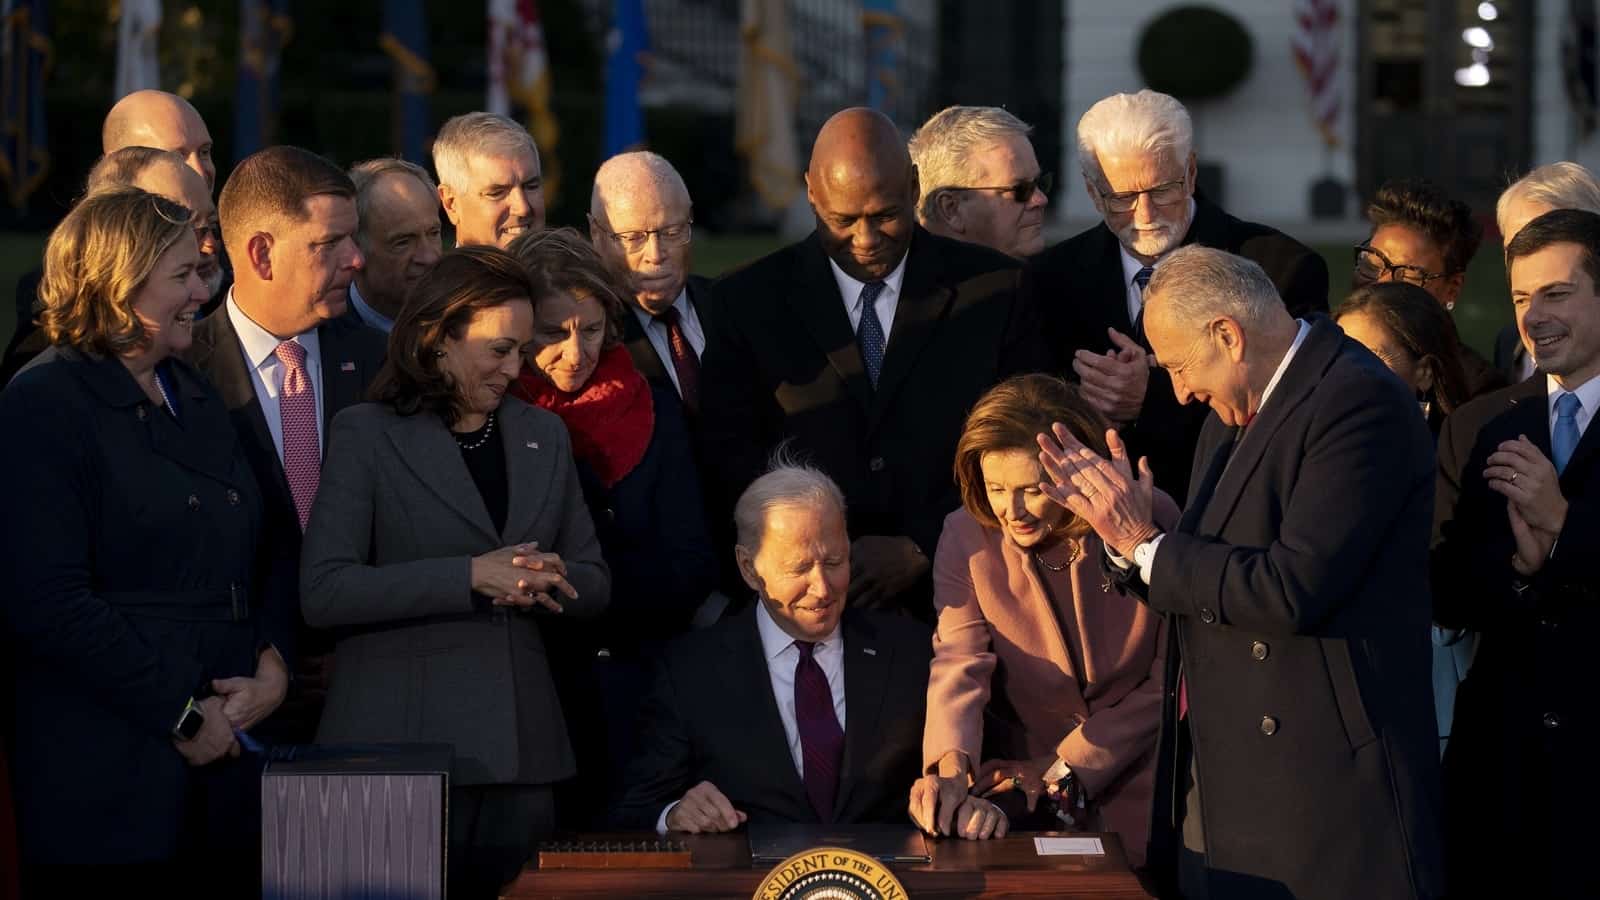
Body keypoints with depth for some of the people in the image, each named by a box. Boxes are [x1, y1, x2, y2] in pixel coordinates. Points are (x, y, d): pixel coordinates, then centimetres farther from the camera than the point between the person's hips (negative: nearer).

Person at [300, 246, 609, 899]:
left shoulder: (543, 436, 16)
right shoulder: (367, 435, 0)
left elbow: (594, 582, 19)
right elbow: (323, 592, -10)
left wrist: (553, 579, -5)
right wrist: (470, 577, -16)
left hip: (519, 745, 5)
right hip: (403, 741, -5)